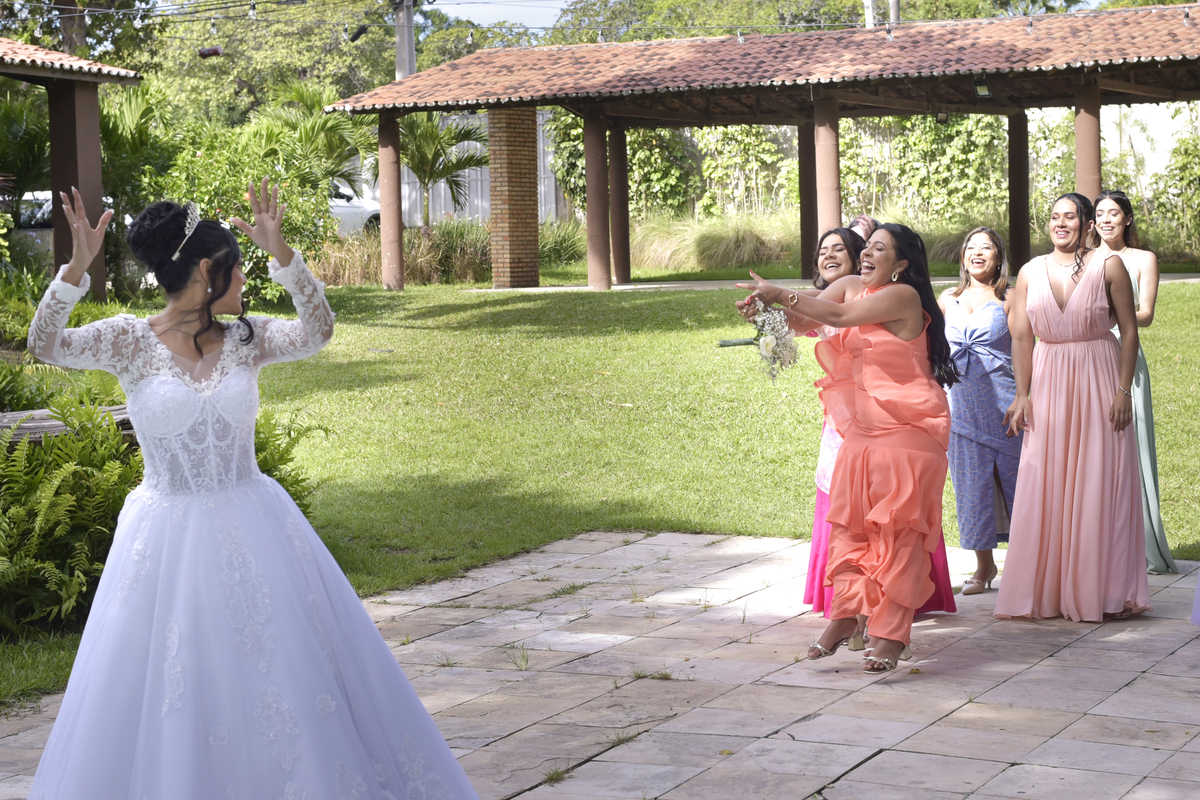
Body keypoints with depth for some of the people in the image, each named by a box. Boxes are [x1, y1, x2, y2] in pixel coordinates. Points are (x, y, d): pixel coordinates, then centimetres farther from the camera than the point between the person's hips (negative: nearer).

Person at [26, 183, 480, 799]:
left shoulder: (245, 339, 3)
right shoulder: (130, 340, -5)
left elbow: (317, 331, -13)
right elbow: (43, 344, -17)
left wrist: (281, 253, -23)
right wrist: (77, 267, -30)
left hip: (252, 533, 3)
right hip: (169, 538, -3)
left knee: (286, 668, 8)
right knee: (176, 692, 3)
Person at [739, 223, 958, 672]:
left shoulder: (903, 296, -13)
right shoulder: (850, 286, 8)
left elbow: (842, 316, -23)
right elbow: (803, 321, 7)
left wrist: (781, 295, -21)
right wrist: (765, 308, -13)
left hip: (906, 431, -7)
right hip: (861, 429, 7)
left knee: (897, 529, -5)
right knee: (849, 522, 6)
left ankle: (890, 634, -2)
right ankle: (845, 615, 15)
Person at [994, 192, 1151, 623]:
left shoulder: (1108, 266, -2)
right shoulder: (1031, 272, 6)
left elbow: (1129, 330, -3)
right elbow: (1021, 336, 6)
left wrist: (1123, 390, -9)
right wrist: (1022, 395, -1)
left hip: (1098, 381, -3)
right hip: (1048, 384, 3)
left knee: (1099, 484, 0)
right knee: (1044, 487, 2)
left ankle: (1102, 591, 9)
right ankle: (1047, 591, 11)